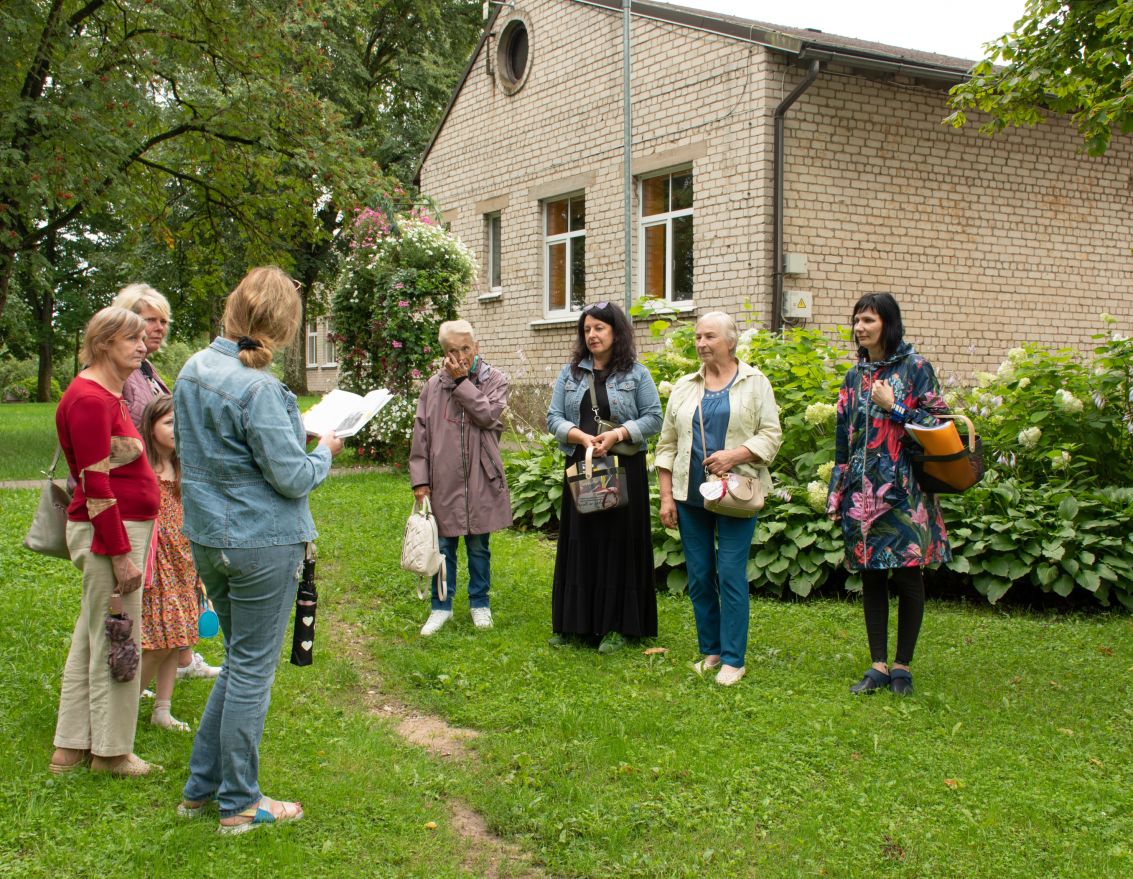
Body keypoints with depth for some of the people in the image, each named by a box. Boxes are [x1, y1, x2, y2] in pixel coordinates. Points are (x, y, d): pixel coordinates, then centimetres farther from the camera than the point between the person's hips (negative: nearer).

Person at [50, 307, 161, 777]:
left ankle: (71, 747, 26)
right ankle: (110, 750, 14)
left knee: (92, 639, 16)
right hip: (109, 533, -11)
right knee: (115, 641, 1)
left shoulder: (108, 395, 15)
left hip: (123, 527, 11)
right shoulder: (89, 399, -17)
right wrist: (121, 554, -20)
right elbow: (96, 486, -20)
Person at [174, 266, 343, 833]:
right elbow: (292, 478, -19)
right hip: (262, 543, -8)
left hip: (207, 538, 8)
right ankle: (239, 804, 16)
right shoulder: (258, 389, -21)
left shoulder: (192, 370, 5)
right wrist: (324, 451, 1)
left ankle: (201, 786, 28)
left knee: (240, 659, 21)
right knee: (252, 668, 4)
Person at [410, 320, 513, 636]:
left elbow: (488, 415, -17)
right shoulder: (434, 385, 3)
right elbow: (421, 434, 3)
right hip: (443, 480, 1)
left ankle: (479, 603, 26)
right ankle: (441, 607, 21)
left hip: (480, 479, -1)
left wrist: (461, 381, -13)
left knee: (478, 545, 11)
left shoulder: (495, 380, 0)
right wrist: (420, 478, -1)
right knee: (443, 546, 8)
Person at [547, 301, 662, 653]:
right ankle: (572, 622, 13)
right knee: (578, 542, 4)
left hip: (624, 469, -3)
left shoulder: (636, 373, 2)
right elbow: (554, 417, 4)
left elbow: (653, 417, -2)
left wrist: (617, 434, -16)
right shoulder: (570, 373, 10)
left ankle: (615, 626, 7)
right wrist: (581, 436, -14)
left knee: (619, 542, -1)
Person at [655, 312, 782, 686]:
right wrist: (666, 497, 4)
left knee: (731, 575, -5)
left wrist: (734, 455, -18)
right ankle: (710, 650, 20)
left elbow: (771, 435, -3)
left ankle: (733, 659, 3)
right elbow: (667, 445, 10)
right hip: (691, 497, 4)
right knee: (699, 576, 7)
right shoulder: (684, 388, 11)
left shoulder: (755, 383, 2)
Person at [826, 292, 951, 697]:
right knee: (870, 576, 6)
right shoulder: (855, 377, 13)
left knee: (907, 575, 0)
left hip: (903, 489, -4)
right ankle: (878, 666, 12)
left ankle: (902, 665, 12)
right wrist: (836, 493, 13)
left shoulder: (914, 368, -1)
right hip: (862, 490, 5)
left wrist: (891, 407, -11)